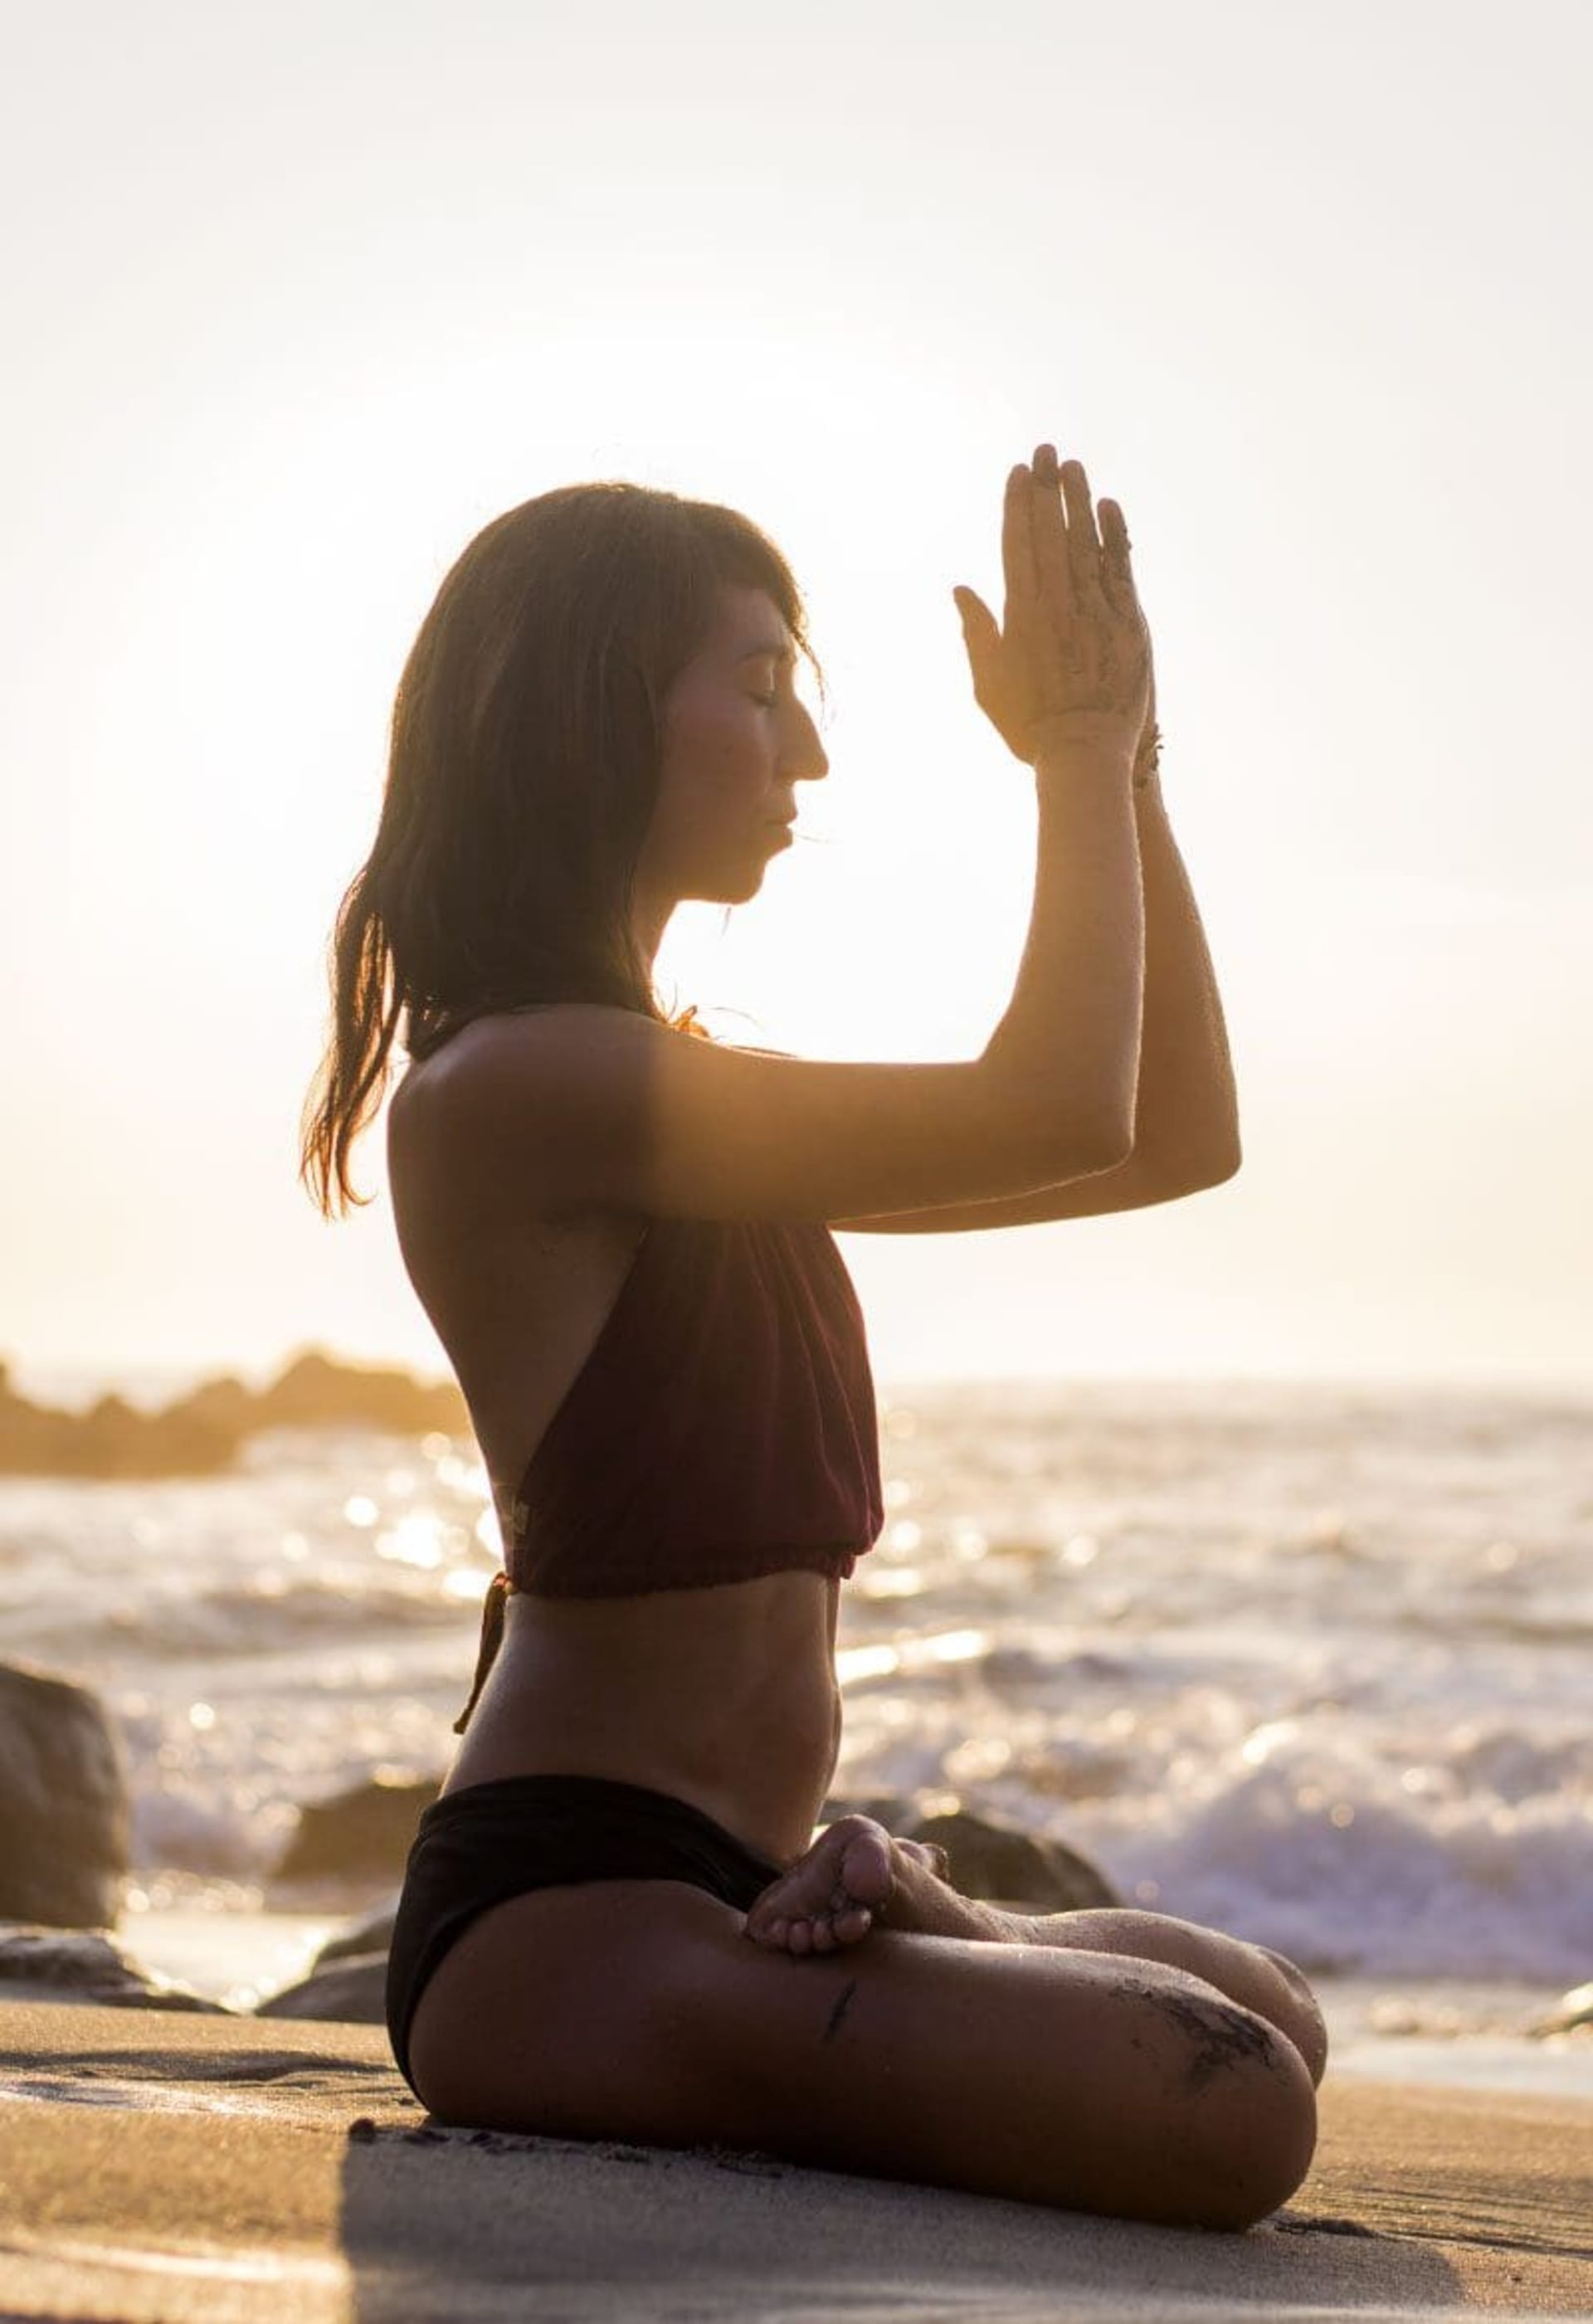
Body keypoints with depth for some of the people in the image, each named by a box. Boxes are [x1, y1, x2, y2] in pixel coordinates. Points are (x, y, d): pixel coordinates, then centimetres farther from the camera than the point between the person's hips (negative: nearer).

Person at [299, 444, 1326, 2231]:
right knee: (1226, 2113, -24)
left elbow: (1176, 1140, 15)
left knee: (1270, 2014, 25)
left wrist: (1125, 767, 8)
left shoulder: (686, 1097, 15)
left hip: (716, 1887, 10)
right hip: (562, 1924, -10)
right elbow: (1056, 1115, -19)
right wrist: (1078, 751, -5)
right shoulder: (504, 1083, -16)